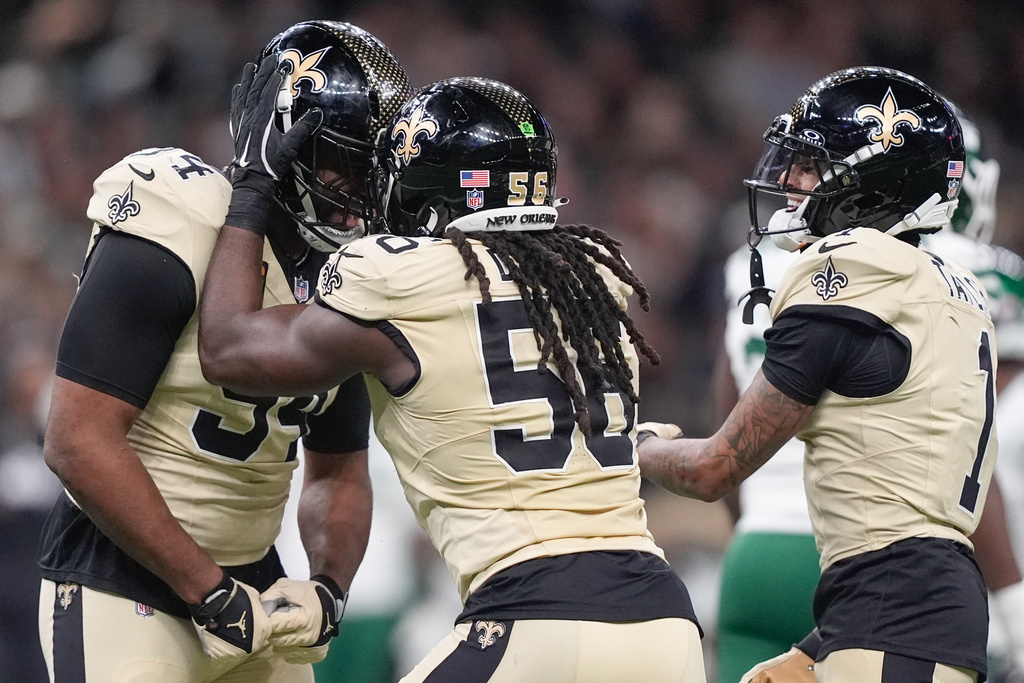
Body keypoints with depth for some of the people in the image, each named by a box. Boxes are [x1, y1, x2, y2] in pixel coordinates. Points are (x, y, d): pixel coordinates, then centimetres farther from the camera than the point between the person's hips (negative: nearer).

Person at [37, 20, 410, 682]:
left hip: (250, 581, 7)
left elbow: (339, 474, 14)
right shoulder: (171, 243, -18)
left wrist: (327, 590, -6)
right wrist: (210, 594, -20)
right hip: (122, 591, -7)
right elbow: (79, 443, -22)